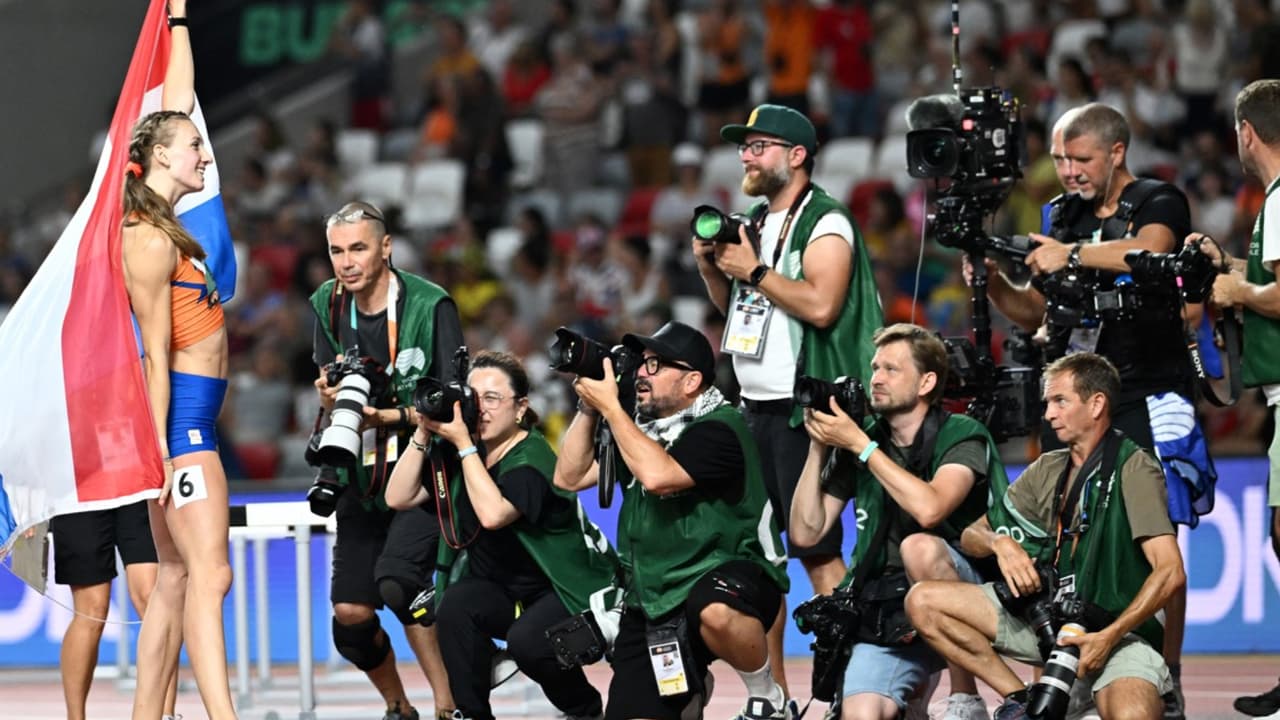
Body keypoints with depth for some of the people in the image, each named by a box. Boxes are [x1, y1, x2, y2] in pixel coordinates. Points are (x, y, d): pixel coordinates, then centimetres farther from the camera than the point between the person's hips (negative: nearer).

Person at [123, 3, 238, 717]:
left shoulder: (163, 223, 12)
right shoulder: (150, 242, -13)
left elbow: (178, 101, 20)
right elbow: (157, 356, -16)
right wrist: (159, 448, -18)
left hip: (191, 421, 10)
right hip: (180, 418, -10)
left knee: (175, 581, 6)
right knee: (208, 577, -16)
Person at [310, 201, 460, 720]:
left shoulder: (430, 306, -11)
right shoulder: (328, 307, 4)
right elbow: (329, 404, 6)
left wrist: (392, 416, -26)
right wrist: (330, 397, -18)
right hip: (363, 477, 5)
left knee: (396, 579, -28)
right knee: (349, 612, -2)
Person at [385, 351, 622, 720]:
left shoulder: (531, 458, -22)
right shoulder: (458, 451, -1)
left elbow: (493, 514, -38)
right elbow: (398, 497, -5)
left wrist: (463, 443, -34)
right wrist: (423, 434, -15)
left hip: (569, 591, -6)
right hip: (504, 592, 6)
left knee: (527, 641, -32)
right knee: (456, 604, -25)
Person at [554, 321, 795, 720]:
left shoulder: (718, 429, -14)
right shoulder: (640, 428, 11)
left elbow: (656, 475, -30)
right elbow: (569, 477, 12)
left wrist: (610, 406, -22)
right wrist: (588, 409, 0)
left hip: (726, 573, -8)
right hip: (654, 603, 8)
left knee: (715, 611, -44)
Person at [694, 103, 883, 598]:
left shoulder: (824, 223, -9)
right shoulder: (756, 223, 17)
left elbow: (821, 306, -23)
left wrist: (753, 270, -16)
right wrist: (713, 269, 6)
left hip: (801, 409, -9)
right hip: (755, 406, 9)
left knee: (815, 547, -10)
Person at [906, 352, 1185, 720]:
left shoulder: (1134, 469, -8)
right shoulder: (1047, 470, 13)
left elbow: (1170, 572, -17)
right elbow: (972, 536, 16)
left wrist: (1109, 636, -24)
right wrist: (1001, 544, -10)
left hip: (1117, 631, -7)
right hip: (1045, 616, 7)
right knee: (923, 601, -8)